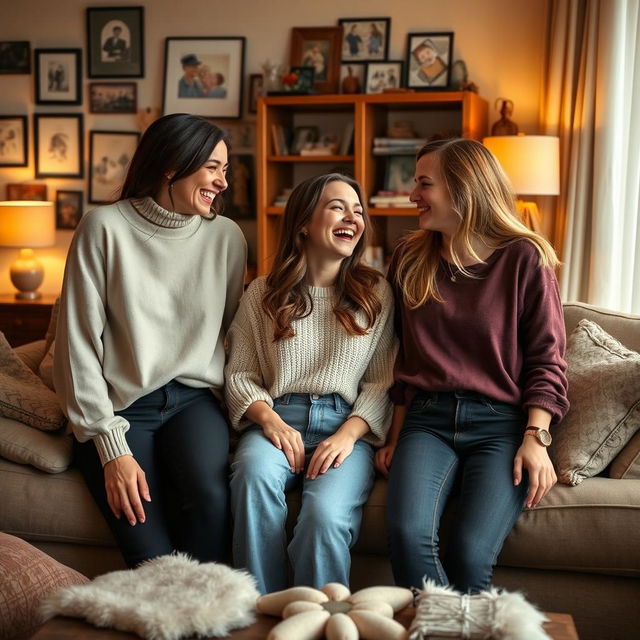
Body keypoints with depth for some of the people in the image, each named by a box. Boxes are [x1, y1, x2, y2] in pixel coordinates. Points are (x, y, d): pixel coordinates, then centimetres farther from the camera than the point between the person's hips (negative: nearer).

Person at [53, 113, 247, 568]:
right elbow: (78, 345, -6)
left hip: (194, 398, 3)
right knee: (152, 554, -21)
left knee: (211, 494, -28)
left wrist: (232, 404, -2)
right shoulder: (105, 228, -4)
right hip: (120, 407, -2)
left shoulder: (226, 236, 6)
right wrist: (112, 446, -11)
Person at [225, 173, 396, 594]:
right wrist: (270, 420, -10)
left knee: (326, 513, -32)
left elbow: (383, 382, 7)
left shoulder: (377, 294, 12)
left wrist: (348, 434, -10)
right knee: (254, 474, -35)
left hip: (347, 427, 0)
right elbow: (239, 374, 10)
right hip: (277, 420, 1)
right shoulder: (262, 294, 13)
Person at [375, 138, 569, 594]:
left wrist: (535, 438, -10)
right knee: (408, 534, -26)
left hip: (501, 423, -2)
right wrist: (397, 437, 12)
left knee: (470, 554, -25)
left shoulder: (524, 258, 2)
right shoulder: (409, 260, 14)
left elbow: (546, 360, 1)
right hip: (427, 419, 3)